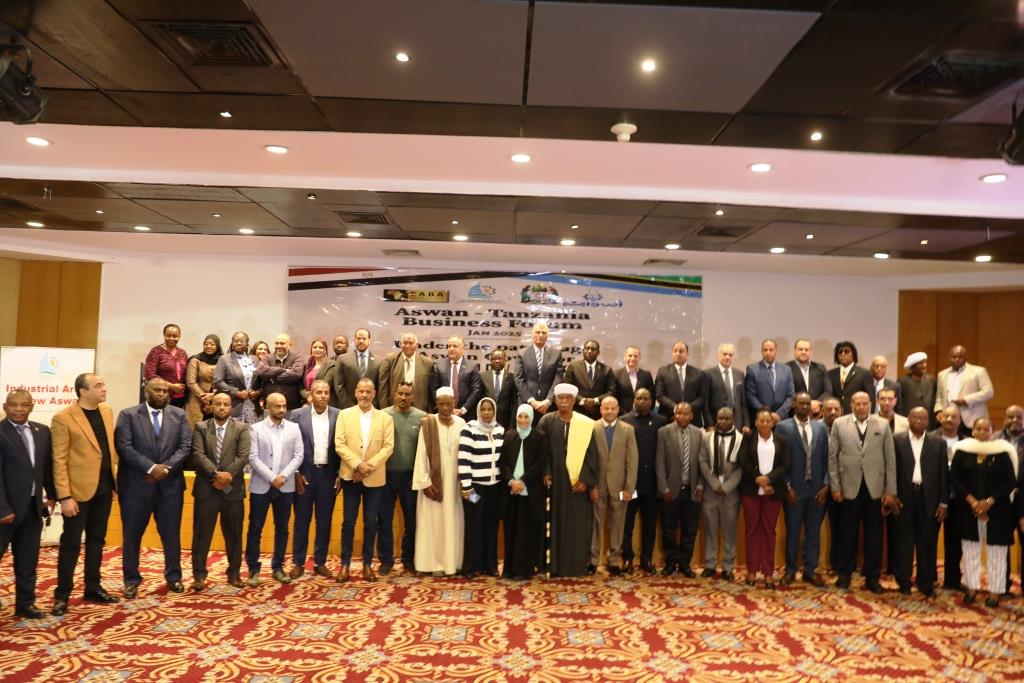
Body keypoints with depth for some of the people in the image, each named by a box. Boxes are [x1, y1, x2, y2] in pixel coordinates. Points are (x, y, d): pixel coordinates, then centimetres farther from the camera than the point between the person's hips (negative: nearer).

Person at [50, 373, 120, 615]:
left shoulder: (107, 412, 7)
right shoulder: (63, 418, -12)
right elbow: (59, 461, -12)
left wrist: (114, 475, 9)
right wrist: (64, 497, -16)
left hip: (104, 487, 6)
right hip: (79, 489, -6)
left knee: (96, 541, 15)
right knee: (71, 543, 4)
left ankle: (93, 588, 26)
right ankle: (62, 595, 17)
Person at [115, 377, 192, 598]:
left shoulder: (179, 415, 6)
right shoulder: (128, 415, 0)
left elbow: (186, 446, 0)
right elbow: (124, 447, -10)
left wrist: (165, 468, -13)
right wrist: (151, 468, -17)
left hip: (170, 483, 2)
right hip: (136, 484, -1)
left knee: (171, 533, 9)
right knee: (132, 534, 8)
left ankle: (173, 576, 23)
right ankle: (131, 579, 22)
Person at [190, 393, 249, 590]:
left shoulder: (241, 428, 2)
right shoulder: (200, 427, 4)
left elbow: (243, 457, -7)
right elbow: (198, 455, -8)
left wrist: (225, 476, -15)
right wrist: (216, 474, -19)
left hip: (232, 489, 0)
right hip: (206, 488, 0)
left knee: (234, 534, 8)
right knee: (202, 533, 5)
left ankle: (234, 573, 20)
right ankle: (199, 575, 16)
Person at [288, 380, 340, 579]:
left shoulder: (338, 415, 0)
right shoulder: (297, 415, -2)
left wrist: (340, 474, -2)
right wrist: (296, 473, -6)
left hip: (328, 473, 1)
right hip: (304, 473, -1)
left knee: (324, 521, 8)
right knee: (301, 520, 8)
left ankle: (320, 562, 19)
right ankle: (298, 562, 18)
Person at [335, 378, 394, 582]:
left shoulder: (386, 418, 3)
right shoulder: (344, 414, 3)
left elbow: (388, 446, -4)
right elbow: (339, 444, -5)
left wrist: (369, 465, -15)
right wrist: (357, 464, -16)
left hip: (375, 478, 0)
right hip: (351, 476, 0)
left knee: (371, 522, 7)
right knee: (348, 522, 5)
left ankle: (367, 563, 18)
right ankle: (345, 564, 15)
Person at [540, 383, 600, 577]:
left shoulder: (586, 423, -1)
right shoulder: (546, 421, 2)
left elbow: (591, 454, -3)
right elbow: (541, 451, 0)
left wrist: (586, 480, -10)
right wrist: (545, 474, -10)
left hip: (578, 481, -1)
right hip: (555, 481, 1)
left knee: (578, 524, 4)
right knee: (556, 522, 6)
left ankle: (578, 565, 14)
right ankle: (556, 565, 15)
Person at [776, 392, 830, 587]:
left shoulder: (821, 427, 8)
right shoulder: (783, 427, -3)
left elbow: (827, 458, 7)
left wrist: (826, 485, -2)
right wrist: (787, 486, -9)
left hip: (817, 489, 3)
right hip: (794, 489, -3)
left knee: (813, 532, 9)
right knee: (793, 532, 6)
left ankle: (810, 570, 20)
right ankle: (790, 570, 18)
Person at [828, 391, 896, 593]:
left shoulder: (883, 425, 4)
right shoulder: (839, 424, 2)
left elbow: (890, 458, 3)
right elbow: (832, 457, 1)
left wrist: (890, 491, -1)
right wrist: (835, 486, -3)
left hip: (874, 487, 1)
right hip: (849, 487, -1)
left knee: (874, 534, 8)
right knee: (848, 533, 8)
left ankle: (872, 577, 19)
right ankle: (844, 574, 21)